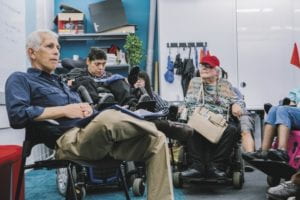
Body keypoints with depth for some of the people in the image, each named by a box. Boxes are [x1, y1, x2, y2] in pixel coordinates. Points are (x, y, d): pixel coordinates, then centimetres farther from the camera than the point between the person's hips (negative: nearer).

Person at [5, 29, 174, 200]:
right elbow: (17, 115, -8)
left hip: (101, 136, 8)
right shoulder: (20, 79, 12)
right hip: (70, 139, -7)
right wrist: (64, 110, -8)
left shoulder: (59, 82, 35)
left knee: (156, 141, -10)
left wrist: (87, 109, 5)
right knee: (108, 117, -38)